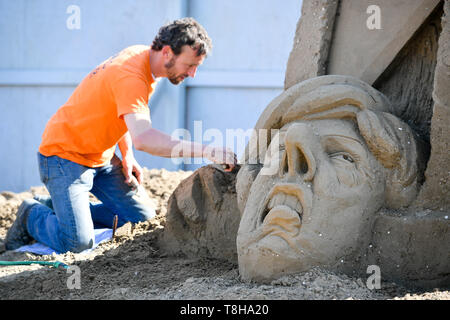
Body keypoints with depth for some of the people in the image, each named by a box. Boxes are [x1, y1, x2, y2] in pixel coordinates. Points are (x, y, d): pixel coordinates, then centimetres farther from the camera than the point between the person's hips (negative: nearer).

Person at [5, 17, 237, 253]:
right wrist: (205, 151, -46)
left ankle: (62, 208, 15)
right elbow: (143, 138, -44)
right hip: (64, 155, -9)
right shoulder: (131, 76, -29)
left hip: (101, 157, 9)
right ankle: (34, 215, 10)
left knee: (143, 219, 1)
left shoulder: (142, 56, 0)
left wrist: (127, 156, 2)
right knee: (77, 243, -21)